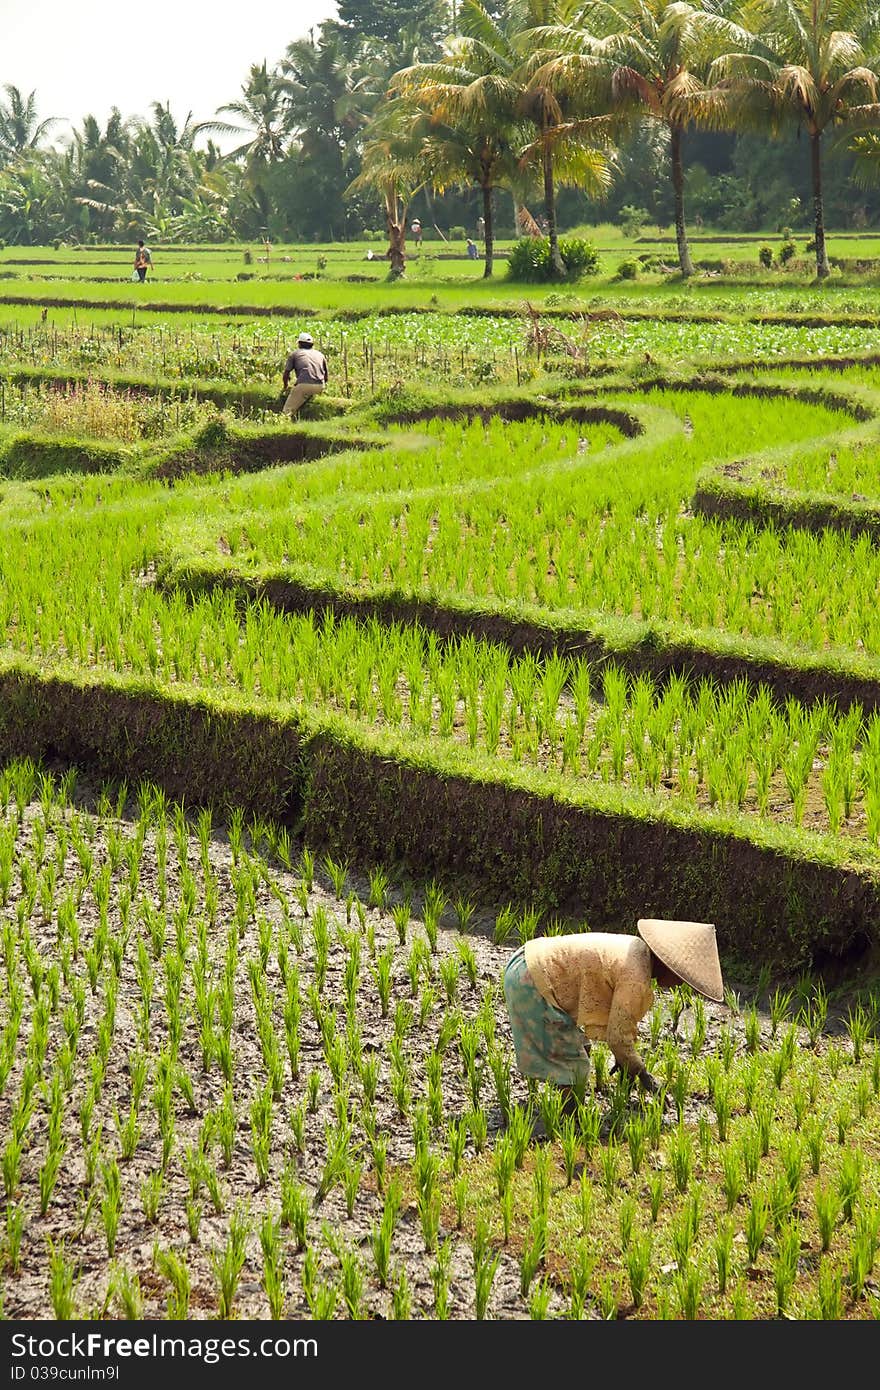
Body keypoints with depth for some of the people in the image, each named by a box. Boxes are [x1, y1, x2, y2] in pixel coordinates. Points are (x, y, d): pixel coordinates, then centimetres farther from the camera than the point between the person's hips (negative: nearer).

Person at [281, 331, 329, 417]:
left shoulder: (295, 353, 16)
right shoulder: (320, 354, 25)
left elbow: (286, 374, 13)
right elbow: (326, 376, 26)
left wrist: (286, 386, 30)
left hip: (304, 385, -4)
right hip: (319, 387, 4)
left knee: (287, 411, -7)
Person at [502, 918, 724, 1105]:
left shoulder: (637, 949, 7)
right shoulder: (636, 978, -22)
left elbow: (621, 1016, 18)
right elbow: (618, 1035, -15)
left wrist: (624, 1058, 21)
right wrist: (641, 1073, -1)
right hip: (531, 985, -10)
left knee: (580, 1046, 20)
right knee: (575, 1067, -5)